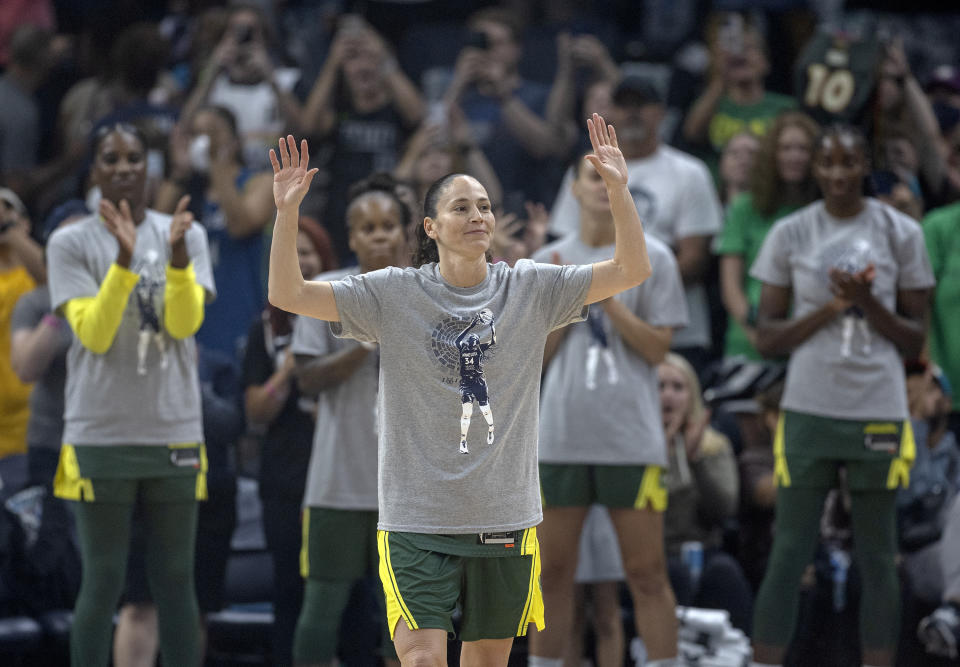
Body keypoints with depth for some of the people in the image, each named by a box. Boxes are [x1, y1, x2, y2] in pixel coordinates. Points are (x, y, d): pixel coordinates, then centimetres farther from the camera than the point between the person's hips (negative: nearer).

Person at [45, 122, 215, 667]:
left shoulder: (186, 234, 7)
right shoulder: (71, 243, 1)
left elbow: (185, 323, -4)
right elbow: (94, 334, -8)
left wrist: (177, 255, -20)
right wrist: (124, 259, -20)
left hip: (175, 432, 2)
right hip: (101, 434, -2)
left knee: (176, 580, 5)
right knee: (103, 581, -2)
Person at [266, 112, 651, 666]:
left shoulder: (531, 289, 2)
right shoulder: (394, 294, -2)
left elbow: (632, 271, -3)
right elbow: (289, 294, -8)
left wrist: (618, 187, -15)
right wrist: (287, 210, -21)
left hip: (506, 514, 3)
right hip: (417, 516, -2)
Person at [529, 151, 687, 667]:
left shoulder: (653, 258, 4)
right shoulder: (551, 260, 10)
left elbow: (657, 348, -2)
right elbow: (537, 354, 8)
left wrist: (606, 297, -11)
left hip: (631, 438, -2)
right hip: (561, 437, 2)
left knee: (646, 574, -2)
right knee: (553, 572, 7)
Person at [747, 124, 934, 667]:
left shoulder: (901, 233, 3)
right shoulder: (790, 234, 4)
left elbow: (914, 341, 5)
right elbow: (766, 338, 4)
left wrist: (868, 304, -12)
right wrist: (830, 308, -10)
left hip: (880, 413, 0)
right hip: (809, 411, 0)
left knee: (878, 558, 4)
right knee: (789, 554, -2)